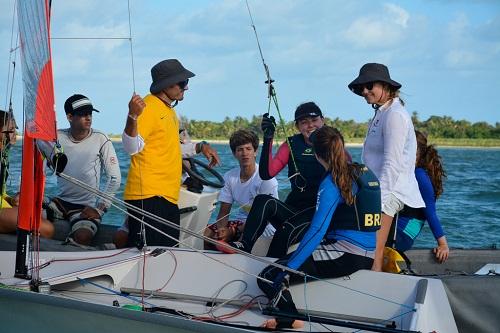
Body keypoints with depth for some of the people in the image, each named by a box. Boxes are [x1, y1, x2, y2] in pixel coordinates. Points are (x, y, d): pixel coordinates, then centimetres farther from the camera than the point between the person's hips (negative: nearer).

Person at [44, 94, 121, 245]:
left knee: (83, 236, -32)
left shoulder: (100, 139, -5)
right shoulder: (57, 137, 0)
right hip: (60, 201, 3)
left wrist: (100, 208, -9)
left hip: (86, 206, -3)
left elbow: (114, 178, -4)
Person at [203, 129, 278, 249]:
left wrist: (234, 231, -23)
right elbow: (224, 212, 3)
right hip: (241, 220, 6)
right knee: (208, 233, -12)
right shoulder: (230, 177, 1)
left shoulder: (266, 179, -16)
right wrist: (221, 228, -20)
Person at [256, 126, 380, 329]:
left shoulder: (331, 183, -13)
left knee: (268, 277, -10)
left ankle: (292, 322, -8)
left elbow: (317, 231, -22)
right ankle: (287, 316, 22)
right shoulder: (366, 173, 11)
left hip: (344, 255, -9)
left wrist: (286, 270, -23)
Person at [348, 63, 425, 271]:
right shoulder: (381, 114, 19)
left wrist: (379, 198, -21)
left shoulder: (395, 115, -11)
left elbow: (392, 163, -18)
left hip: (388, 193, -10)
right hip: (375, 189, 10)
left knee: (372, 258, -13)